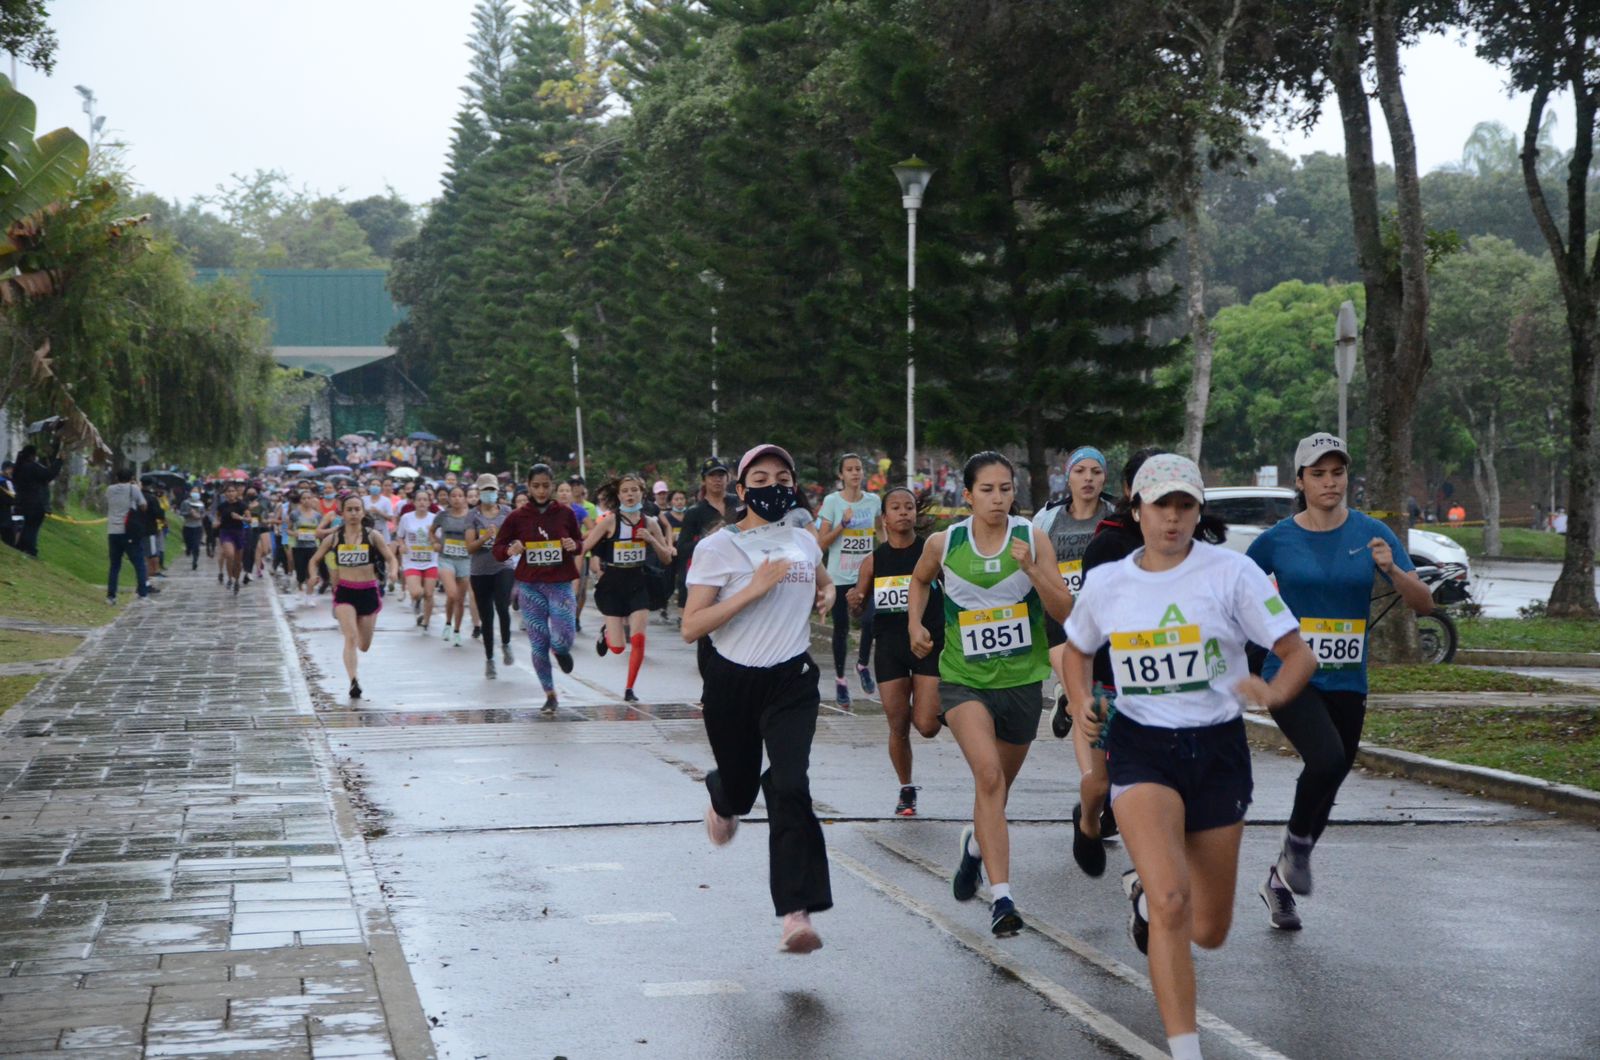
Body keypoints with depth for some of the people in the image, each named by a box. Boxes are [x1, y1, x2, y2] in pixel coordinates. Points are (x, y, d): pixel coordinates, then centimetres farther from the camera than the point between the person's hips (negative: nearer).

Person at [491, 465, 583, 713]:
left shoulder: (565, 513, 2)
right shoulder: (517, 517, 1)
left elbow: (580, 544, 14)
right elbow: (498, 549, 5)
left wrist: (575, 546, -9)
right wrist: (510, 550, -16)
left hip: (560, 584, -1)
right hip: (530, 586, 1)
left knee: (562, 640, -15)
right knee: (538, 644, 0)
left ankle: (561, 651, 24)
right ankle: (550, 695, 15)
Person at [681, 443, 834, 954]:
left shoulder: (804, 542, 8)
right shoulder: (718, 547, -7)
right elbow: (691, 626, -15)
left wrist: (827, 594, 8)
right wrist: (755, 588, -21)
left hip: (792, 682, 2)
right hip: (731, 681, -1)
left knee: (789, 788, -17)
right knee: (740, 787, 14)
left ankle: (796, 913, -19)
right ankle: (722, 797, 56)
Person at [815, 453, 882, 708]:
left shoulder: (874, 501, 5)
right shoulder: (831, 501, -4)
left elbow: (881, 535, 20)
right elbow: (821, 543, -5)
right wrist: (842, 524, -17)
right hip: (840, 577, -2)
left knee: (871, 621, -17)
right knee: (841, 628, 5)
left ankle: (863, 665, 8)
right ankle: (840, 680, 19)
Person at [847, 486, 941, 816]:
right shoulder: (874, 561, 4)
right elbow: (857, 609, 12)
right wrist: (854, 603, -11)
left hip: (930, 644, -2)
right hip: (890, 648, 2)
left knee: (927, 726, -10)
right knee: (898, 727, 3)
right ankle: (906, 789, 24)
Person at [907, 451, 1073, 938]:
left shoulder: (1032, 539, -5)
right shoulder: (943, 544, -4)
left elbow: (1063, 611, -10)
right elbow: (920, 579, 19)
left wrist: (1032, 570, -23)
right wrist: (915, 624, 6)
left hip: (1022, 678, 2)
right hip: (964, 678, -2)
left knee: (998, 786, 16)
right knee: (988, 774, -23)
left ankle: (976, 844, 52)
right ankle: (1001, 898, -26)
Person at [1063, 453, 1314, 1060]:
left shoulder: (1231, 572, -7)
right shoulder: (1106, 584, 2)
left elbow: (1299, 655, -9)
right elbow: (1077, 651, 21)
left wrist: (1274, 694, -30)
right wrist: (1081, 706, 1)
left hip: (1218, 749, 1)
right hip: (1141, 750, 0)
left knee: (1209, 931, 11)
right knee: (1172, 902, -24)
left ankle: (1144, 890, 46)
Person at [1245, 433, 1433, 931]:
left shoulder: (1372, 534, -1)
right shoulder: (1278, 540, -4)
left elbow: (1424, 604, -5)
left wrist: (1393, 570, -22)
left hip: (1347, 683, 3)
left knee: (1327, 788, 10)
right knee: (1326, 758, -28)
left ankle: (1279, 881, 32)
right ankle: (1297, 845, -1)